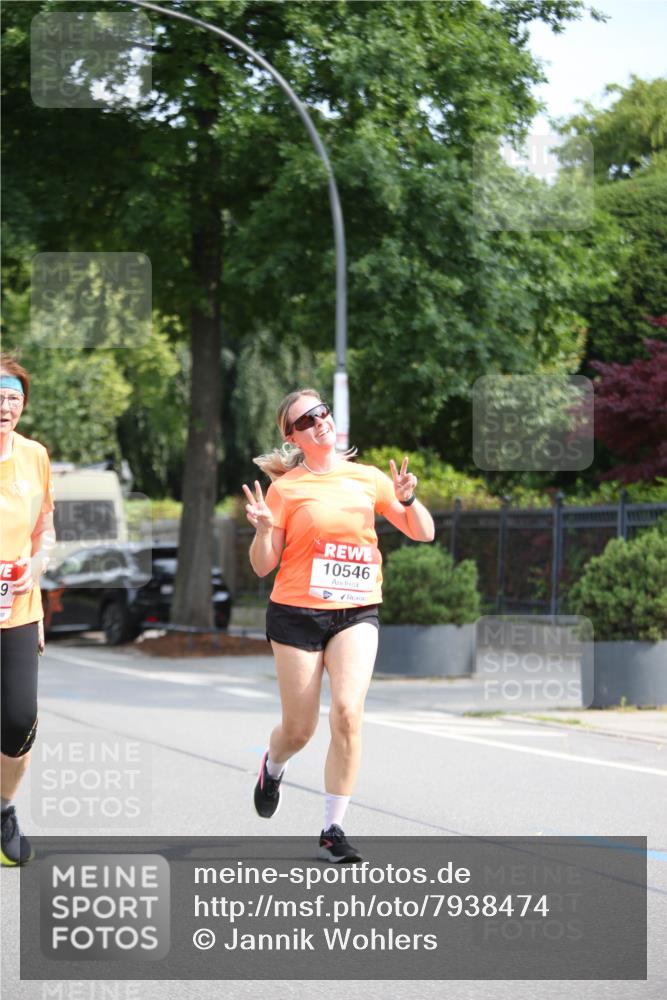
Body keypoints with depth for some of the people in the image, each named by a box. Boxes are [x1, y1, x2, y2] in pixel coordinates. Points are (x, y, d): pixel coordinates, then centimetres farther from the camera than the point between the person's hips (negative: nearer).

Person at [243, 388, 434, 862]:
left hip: (357, 613, 2)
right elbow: (262, 566, -1)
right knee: (299, 730, 5)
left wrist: (407, 498, -7)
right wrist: (264, 529, -20)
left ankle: (333, 829, -9)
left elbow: (423, 533, 12)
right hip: (297, 613, -1)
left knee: (348, 711, -19)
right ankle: (273, 767, 44)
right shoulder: (286, 488, -1)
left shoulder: (368, 478, 8)